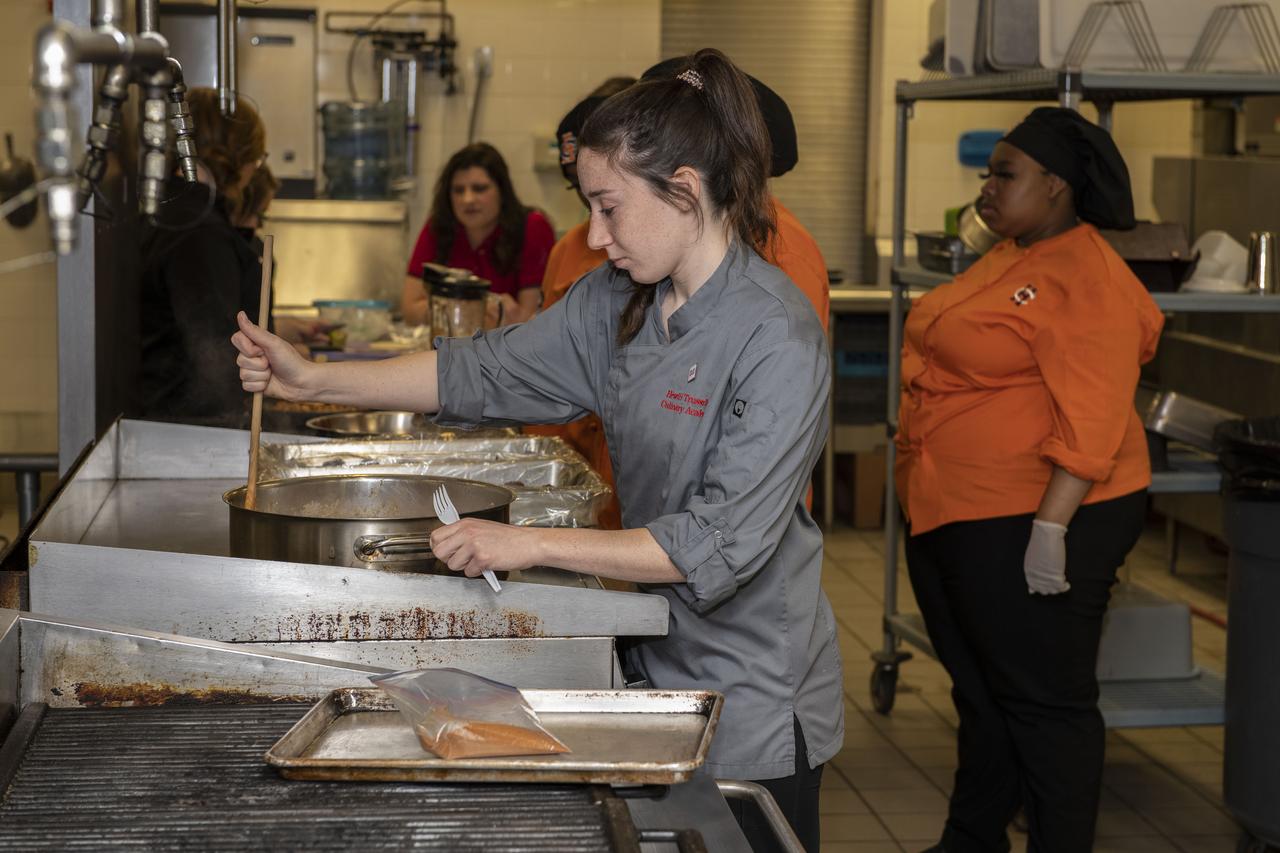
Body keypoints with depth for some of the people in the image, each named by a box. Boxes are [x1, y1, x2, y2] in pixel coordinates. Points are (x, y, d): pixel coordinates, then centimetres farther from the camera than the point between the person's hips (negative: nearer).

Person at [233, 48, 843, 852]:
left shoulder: (779, 339, -22)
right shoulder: (620, 301, 2)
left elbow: (723, 545, -26)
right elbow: (490, 371, 7)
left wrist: (533, 544, -26)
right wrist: (315, 380, 1)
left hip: (753, 706, -7)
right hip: (661, 663, 7)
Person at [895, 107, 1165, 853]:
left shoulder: (1089, 281, -17)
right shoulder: (1008, 259, 13)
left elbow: (1091, 419, -23)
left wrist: (1051, 527, -26)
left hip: (1034, 524, -10)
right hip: (956, 516, 10)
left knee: (1043, 704, 1)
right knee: (980, 692, 19)